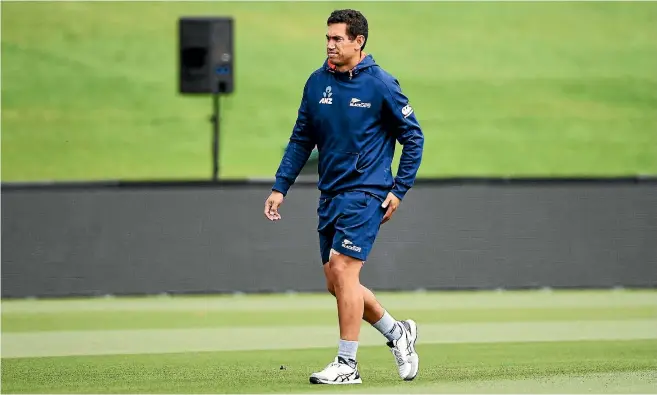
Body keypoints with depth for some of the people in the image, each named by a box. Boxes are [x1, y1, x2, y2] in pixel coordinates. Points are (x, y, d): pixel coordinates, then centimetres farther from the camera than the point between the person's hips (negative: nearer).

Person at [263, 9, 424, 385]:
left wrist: (399, 190, -8)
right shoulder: (317, 82, 7)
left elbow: (414, 137, -3)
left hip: (366, 191, -7)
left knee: (342, 268, -16)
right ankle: (397, 332, 27)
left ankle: (347, 364, -10)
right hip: (330, 194, 7)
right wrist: (280, 188, 8)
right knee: (336, 282, 7)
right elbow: (301, 139, 14)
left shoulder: (381, 84, -8)